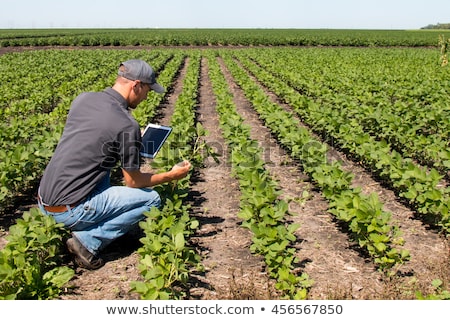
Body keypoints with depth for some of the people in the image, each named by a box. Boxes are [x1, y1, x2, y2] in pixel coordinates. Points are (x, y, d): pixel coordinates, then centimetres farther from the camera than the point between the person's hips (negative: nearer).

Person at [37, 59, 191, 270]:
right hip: (69, 210, -7)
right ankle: (88, 239, -4)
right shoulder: (127, 125, -16)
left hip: (43, 201, 8)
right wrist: (172, 175, 9)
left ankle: (82, 228, 16)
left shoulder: (82, 99, 4)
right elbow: (133, 182, -5)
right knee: (151, 199, 2)